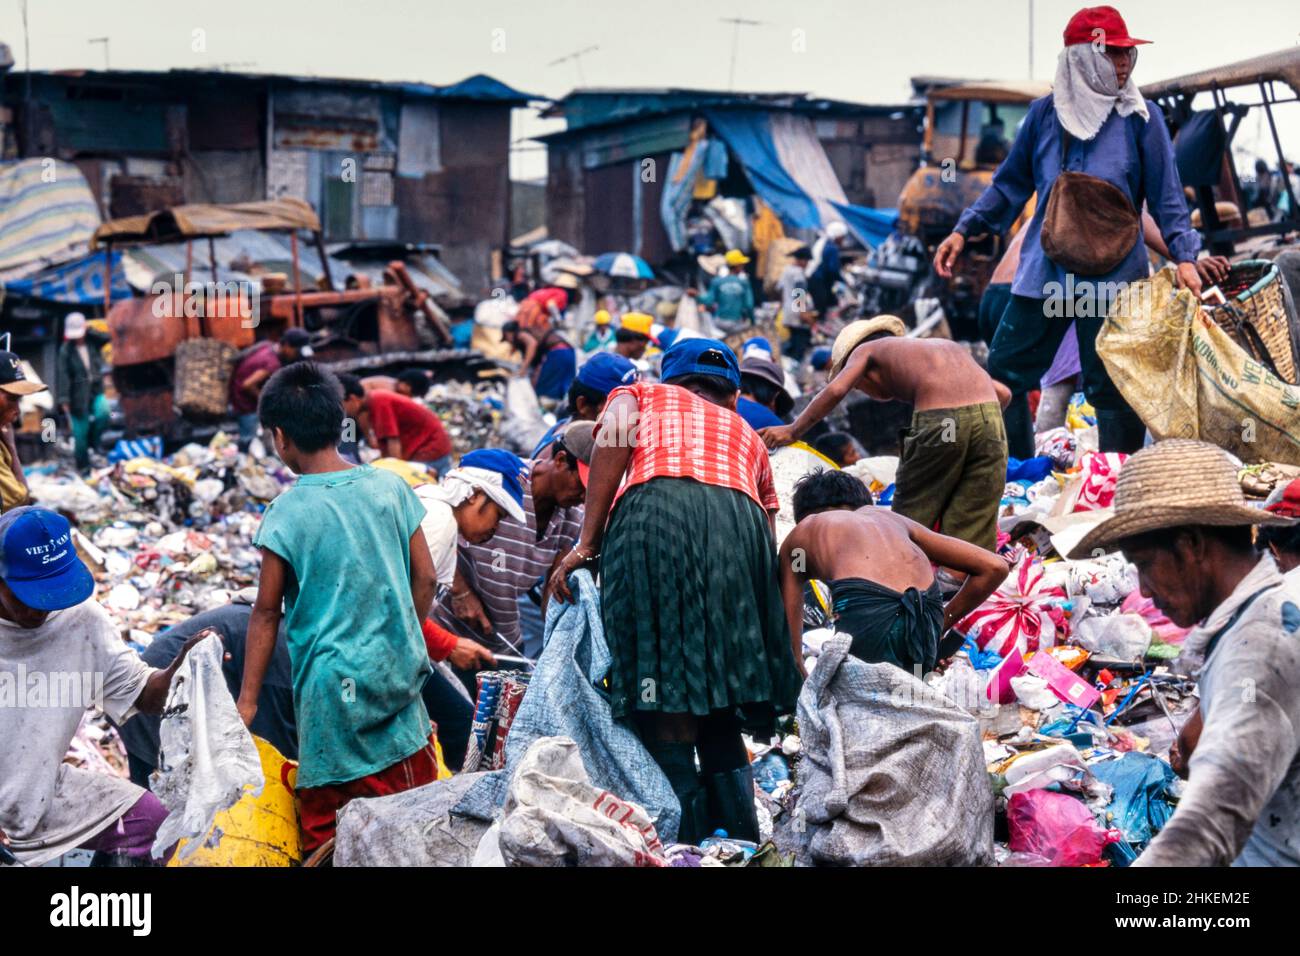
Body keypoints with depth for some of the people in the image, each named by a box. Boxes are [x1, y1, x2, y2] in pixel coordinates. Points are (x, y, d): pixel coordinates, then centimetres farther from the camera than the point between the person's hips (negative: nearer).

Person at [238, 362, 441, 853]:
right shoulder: (390, 487, 0)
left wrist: (247, 699, 3)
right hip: (398, 678, 4)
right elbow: (425, 578, 5)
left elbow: (267, 613, -5)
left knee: (326, 828, 6)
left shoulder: (286, 513, -11)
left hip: (332, 685, -4)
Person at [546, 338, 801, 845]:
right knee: (721, 718, 11)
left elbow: (615, 438, 6)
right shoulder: (747, 436, 39)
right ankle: (742, 842, 7)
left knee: (666, 713, -5)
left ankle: (688, 846, -9)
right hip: (739, 526, 3)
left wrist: (585, 545, 0)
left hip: (653, 514, -3)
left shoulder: (640, 394, 31)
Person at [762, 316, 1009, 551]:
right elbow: (1003, 393, 29)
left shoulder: (865, 350, 23)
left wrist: (793, 431, 13)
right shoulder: (947, 345, 35)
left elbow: (836, 389, 4)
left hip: (938, 419, -4)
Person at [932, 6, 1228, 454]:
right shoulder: (1045, 113, 4)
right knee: (1003, 375, 5)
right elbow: (1010, 182, 14)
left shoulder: (1142, 118, -2)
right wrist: (964, 230, 9)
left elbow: (1167, 198, 0)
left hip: (1113, 277, -3)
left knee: (1112, 389, 3)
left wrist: (1185, 255, -12)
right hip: (1044, 271, 3)